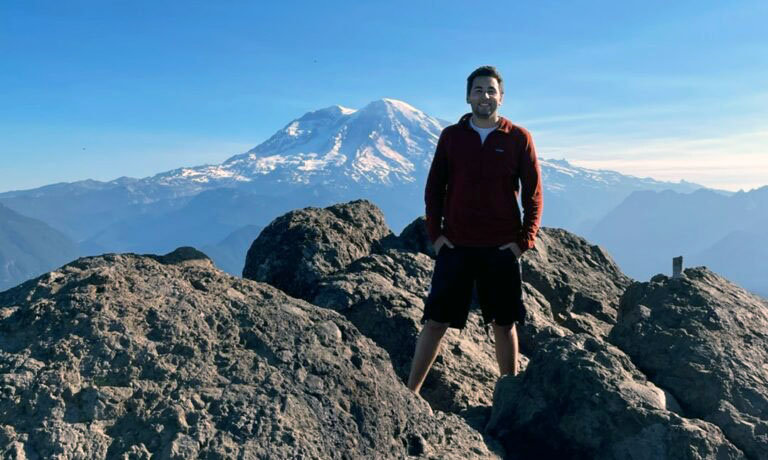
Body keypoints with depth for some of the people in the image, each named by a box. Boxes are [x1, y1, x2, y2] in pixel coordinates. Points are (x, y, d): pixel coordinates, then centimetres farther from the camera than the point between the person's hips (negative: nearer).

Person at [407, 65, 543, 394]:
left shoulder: (519, 138, 2)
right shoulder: (451, 136, 5)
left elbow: (533, 192, 4)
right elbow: (434, 188, 8)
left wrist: (525, 240, -3)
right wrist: (435, 234, -1)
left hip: (502, 248, 0)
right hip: (455, 245, 1)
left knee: (504, 324, 9)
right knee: (436, 322, 3)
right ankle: (410, 392, 12)